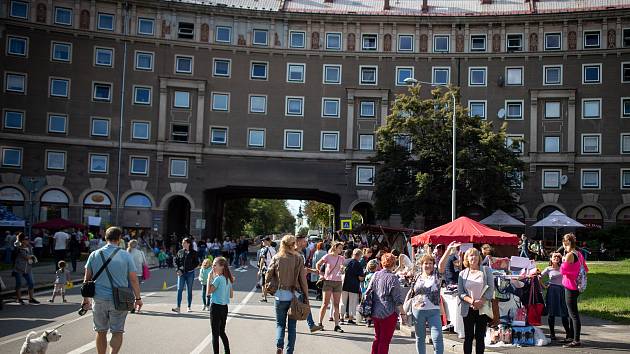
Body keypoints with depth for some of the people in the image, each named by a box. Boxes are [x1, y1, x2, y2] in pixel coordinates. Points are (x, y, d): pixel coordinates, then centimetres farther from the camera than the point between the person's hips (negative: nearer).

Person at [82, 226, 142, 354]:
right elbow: (133, 279, -3)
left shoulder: (94, 255, 3)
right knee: (117, 332, 5)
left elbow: (87, 278, 6)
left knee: (101, 332, 15)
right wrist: (138, 298, 5)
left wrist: (86, 298, 15)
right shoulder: (126, 255, -3)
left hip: (99, 299, 2)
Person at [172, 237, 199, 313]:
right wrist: (178, 269, -4)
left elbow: (197, 263, 2)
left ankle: (189, 307, 16)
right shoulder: (180, 252, 6)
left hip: (190, 273, -1)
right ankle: (178, 307, -12)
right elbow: (176, 261, 9)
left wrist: (191, 268, -11)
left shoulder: (193, 253, 0)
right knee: (179, 289, -8)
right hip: (181, 273, 1)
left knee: (189, 290, 7)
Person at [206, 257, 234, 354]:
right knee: (222, 332, 20)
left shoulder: (218, 279, -18)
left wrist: (209, 278, -15)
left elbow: (208, 292, -17)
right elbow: (231, 295, 12)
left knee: (215, 334, -1)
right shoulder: (228, 279, 6)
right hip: (224, 307, 8)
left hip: (216, 307, -8)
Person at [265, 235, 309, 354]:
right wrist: (305, 296, 3)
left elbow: (268, 276, -1)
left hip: (280, 295, 0)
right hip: (294, 295, 0)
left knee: (280, 324, 12)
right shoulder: (298, 258, -5)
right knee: (292, 325, 12)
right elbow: (302, 279, -3)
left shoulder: (277, 258, -3)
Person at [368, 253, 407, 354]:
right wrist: (402, 313, -7)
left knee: (377, 338, 17)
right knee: (385, 341, 0)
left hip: (375, 313, 6)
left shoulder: (375, 275, 5)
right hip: (388, 313, -6)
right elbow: (397, 299, -14)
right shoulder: (392, 278, -14)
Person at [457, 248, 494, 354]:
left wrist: (481, 301, -15)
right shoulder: (463, 274, 7)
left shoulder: (486, 271, 4)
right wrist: (471, 301, -18)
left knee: (480, 336, 3)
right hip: (468, 309, 1)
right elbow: (460, 292, 1)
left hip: (483, 308, -1)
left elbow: (491, 289, -2)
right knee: (468, 336, 4)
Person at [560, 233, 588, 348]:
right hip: (576, 286, 9)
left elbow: (562, 270, -15)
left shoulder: (569, 255, -17)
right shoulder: (579, 254, 9)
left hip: (570, 287, -9)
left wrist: (563, 260, -1)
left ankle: (576, 340, -4)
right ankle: (571, 337, 27)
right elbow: (585, 269, 17)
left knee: (573, 314, -6)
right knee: (572, 313, 18)